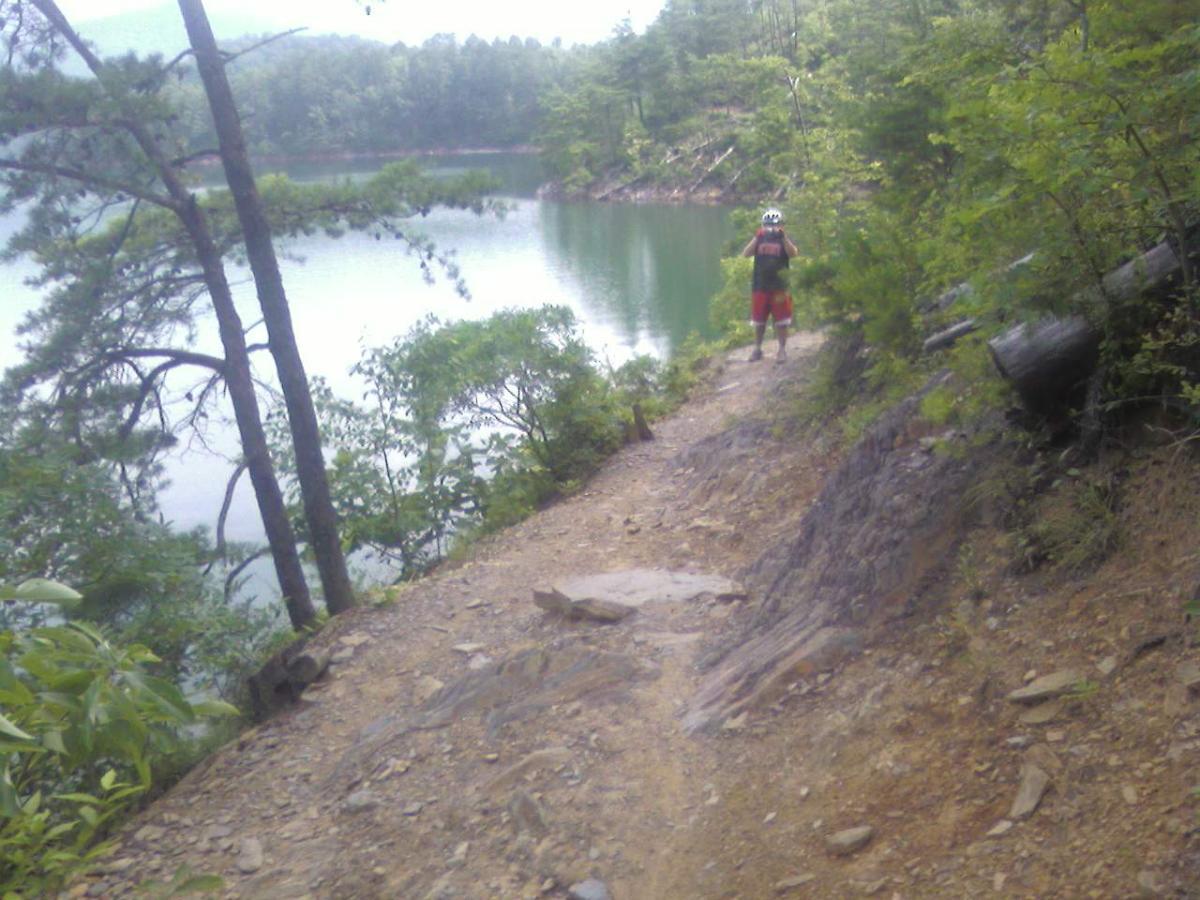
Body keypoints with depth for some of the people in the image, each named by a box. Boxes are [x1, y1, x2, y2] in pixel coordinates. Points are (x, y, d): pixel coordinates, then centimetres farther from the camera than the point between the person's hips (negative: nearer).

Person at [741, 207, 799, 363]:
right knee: (759, 321, 9)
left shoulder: (784, 239, 3)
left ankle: (782, 350, 9)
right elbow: (746, 253, -7)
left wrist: (783, 237, -25)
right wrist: (756, 237, -17)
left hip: (779, 286, -2)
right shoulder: (759, 239, 7)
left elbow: (793, 253, -15)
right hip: (760, 286, 2)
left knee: (781, 321, 0)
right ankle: (757, 349, 20)